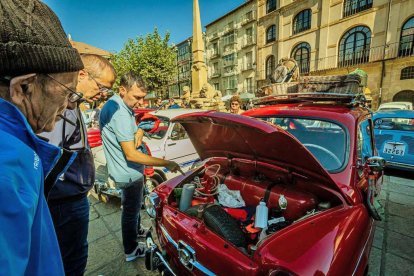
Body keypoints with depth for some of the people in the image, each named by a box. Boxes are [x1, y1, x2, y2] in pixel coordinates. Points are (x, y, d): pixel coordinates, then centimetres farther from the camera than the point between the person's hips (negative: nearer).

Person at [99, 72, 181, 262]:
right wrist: (167, 163, -30)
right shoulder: (120, 113, -29)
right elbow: (131, 155, -31)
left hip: (125, 171, 9)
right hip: (129, 174, -9)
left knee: (132, 207, 28)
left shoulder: (113, 105, 3)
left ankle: (137, 231, 53)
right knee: (131, 211, 12)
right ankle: (131, 251, 35)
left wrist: (137, 134, -5)